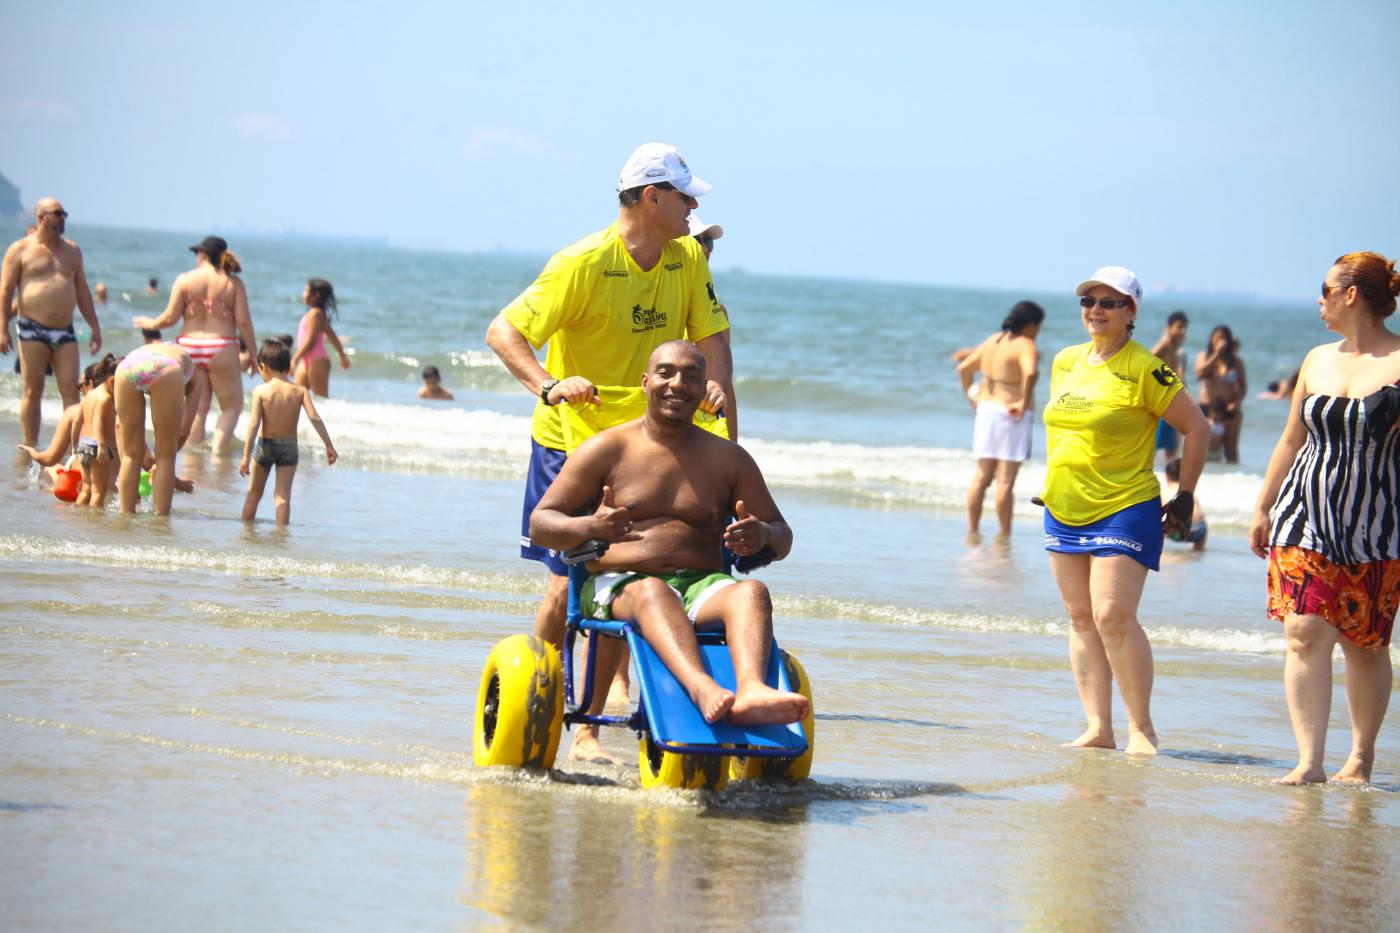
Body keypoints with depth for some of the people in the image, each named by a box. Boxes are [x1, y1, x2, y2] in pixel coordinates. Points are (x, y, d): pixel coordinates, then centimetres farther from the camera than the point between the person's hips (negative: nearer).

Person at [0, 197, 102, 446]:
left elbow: (82, 290, 20)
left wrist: (94, 326, 16)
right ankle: (30, 448, 4)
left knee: (70, 389, -5)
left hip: (64, 331, 4)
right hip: (32, 329, -4)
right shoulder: (20, 250, 2)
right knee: (33, 390, -1)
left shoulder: (71, 250, 15)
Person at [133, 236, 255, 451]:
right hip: (222, 350, -2)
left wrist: (149, 324, 20)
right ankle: (218, 450, -7)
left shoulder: (185, 280, 1)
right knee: (232, 406, 9)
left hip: (189, 346, 2)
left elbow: (170, 318, 0)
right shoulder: (233, 283, -2)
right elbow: (243, 321, -6)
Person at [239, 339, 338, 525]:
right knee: (283, 495, 2)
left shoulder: (260, 391, -10)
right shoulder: (300, 391, -4)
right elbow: (315, 418, -12)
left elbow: (254, 424, -14)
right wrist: (329, 446, -8)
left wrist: (246, 455, -13)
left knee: (254, 494, 15)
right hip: (289, 446, 1)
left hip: (265, 445, -1)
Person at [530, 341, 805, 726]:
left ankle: (751, 690, -61)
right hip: (618, 586, -3)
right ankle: (701, 690, -67)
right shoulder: (607, 450, 10)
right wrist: (588, 528, -18)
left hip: (701, 585, 3)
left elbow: (782, 536, 20)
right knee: (652, 591, -39)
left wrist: (762, 537, -7)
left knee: (752, 592, -31)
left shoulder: (728, 459, 17)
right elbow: (540, 524, 6)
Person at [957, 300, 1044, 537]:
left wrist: (971, 396, 21)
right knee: (1006, 480, -3)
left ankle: (972, 530, 14)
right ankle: (1004, 534, 0)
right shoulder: (1026, 346, -12)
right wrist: (1024, 402, -22)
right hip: (1011, 417, -7)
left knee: (981, 477, 12)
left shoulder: (993, 341, 12)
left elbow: (963, 368, 18)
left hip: (986, 410, 7)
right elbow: (1030, 373, -32)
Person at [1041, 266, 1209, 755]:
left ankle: (1142, 728, -4)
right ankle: (1098, 729, 7)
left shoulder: (1145, 371, -11)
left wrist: (1185, 497, -3)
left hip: (1125, 510, -7)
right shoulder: (1065, 362, 10)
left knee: (1114, 617, -14)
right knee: (1081, 619, 5)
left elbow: (1196, 427, -5)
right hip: (1064, 509, 7)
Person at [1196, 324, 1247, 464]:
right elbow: (1200, 373, -13)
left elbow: (1243, 386, 6)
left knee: (1231, 451, 0)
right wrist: (1216, 354, -14)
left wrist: (1237, 402, -13)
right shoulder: (1204, 356, 7)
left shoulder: (1235, 361, 6)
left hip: (1229, 409, 0)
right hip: (1208, 409, 0)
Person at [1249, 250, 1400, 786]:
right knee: (1304, 634, -9)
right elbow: (1292, 440, 20)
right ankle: (1310, 762, -11)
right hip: (1308, 520, 4)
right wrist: (1264, 508, 21)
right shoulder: (1318, 361, 12)